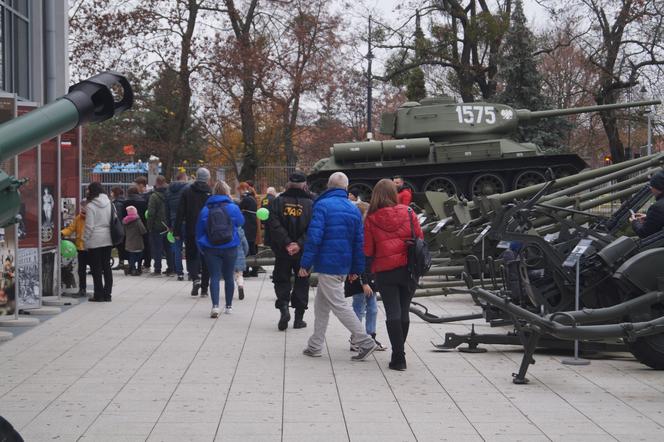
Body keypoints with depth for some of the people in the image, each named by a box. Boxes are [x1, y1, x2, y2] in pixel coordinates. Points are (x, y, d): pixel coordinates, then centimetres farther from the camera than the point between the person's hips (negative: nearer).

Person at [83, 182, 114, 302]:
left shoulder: (91, 206, -12)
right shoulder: (109, 203, 5)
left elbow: (89, 226, -13)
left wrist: (85, 239, -4)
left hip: (95, 240, -6)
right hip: (107, 239, 6)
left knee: (96, 268, 1)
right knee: (106, 266, 10)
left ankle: (99, 294, 3)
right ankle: (107, 294, 12)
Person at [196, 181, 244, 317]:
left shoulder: (205, 209, -1)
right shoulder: (232, 208, -7)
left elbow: (199, 230, 5)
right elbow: (241, 222, 11)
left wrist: (201, 247, 16)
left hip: (211, 249, 0)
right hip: (230, 248, 0)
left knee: (214, 277, -3)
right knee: (228, 277, 13)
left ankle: (215, 305, -20)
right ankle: (228, 306, 22)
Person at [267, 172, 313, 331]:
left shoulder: (277, 202, -2)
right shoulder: (311, 204, -3)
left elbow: (274, 225, -13)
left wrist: (286, 243, -16)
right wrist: (300, 244, -16)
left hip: (282, 252, 0)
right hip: (303, 252, 0)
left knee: (282, 280, 12)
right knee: (302, 282, 11)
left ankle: (283, 307, -11)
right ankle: (299, 318, 12)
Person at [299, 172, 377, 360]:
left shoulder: (323, 205, -11)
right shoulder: (354, 210, 10)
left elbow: (314, 236, -18)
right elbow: (359, 241, 10)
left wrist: (305, 264, -14)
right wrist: (356, 268, 14)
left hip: (327, 265, -7)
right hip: (344, 266, 7)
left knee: (338, 304, -5)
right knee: (321, 305, 16)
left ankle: (365, 342, -9)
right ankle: (315, 346, 18)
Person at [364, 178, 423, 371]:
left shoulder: (371, 219, -6)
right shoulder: (408, 214, -2)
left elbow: (368, 250, -3)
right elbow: (420, 239, 3)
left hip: (385, 271, -2)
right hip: (408, 269, 2)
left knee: (393, 313, -1)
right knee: (404, 312, 12)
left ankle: (398, 357, -8)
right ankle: (399, 352, 22)